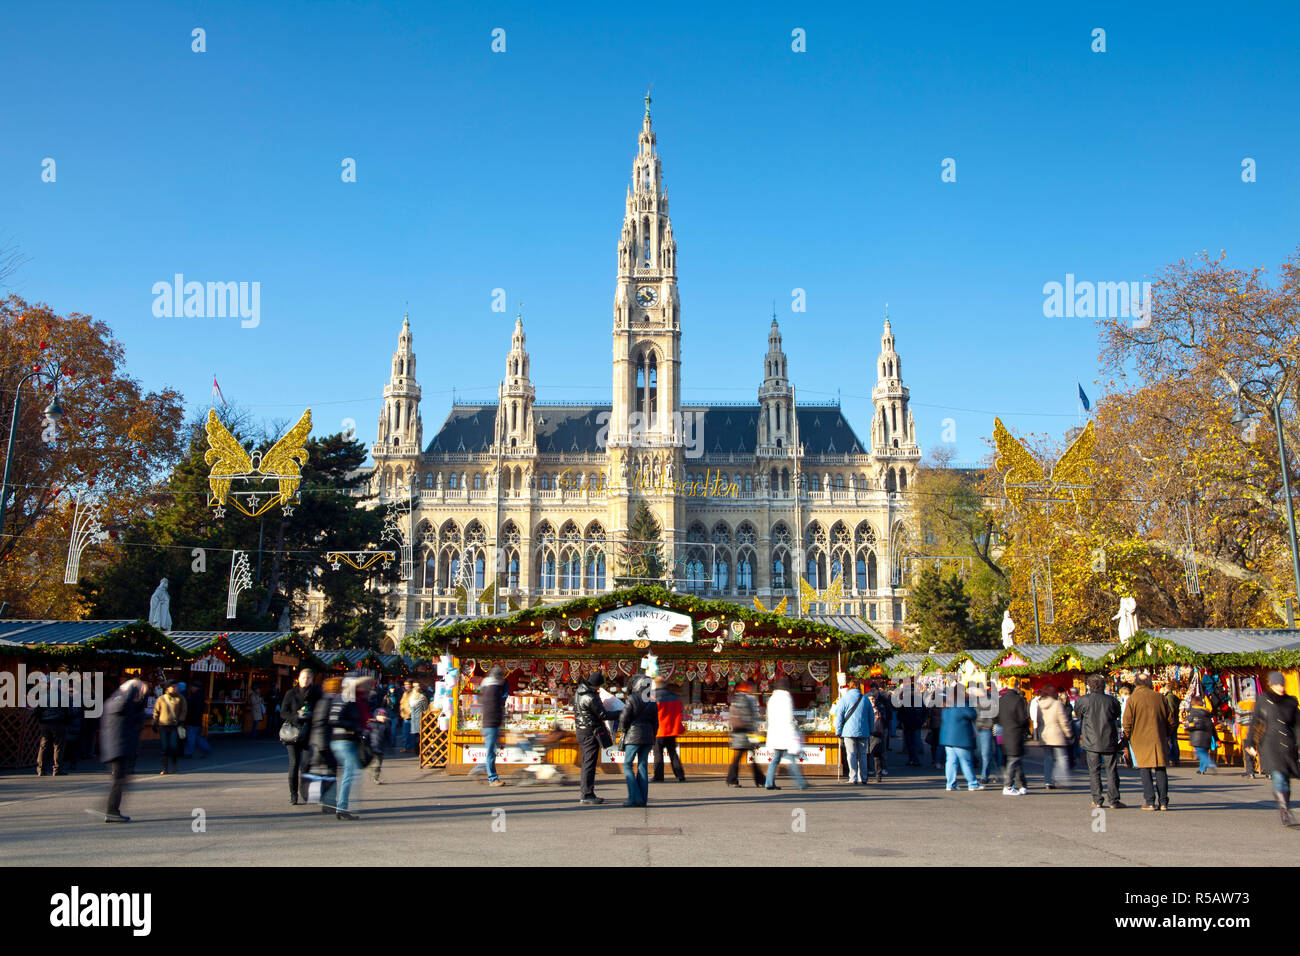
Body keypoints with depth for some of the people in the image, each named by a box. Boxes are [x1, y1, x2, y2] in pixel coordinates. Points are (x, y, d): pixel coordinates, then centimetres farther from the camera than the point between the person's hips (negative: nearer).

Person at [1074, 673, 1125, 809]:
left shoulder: (1082, 700, -7)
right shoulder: (1112, 700, -3)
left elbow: (1077, 714, 8)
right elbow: (1117, 715, 13)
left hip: (1091, 742, -1)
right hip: (1110, 741, 1)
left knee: (1094, 771, 7)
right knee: (1111, 771, 8)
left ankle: (1097, 801, 7)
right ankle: (1114, 800, 7)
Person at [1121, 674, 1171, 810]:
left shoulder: (1132, 698, -4)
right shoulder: (1158, 697, 4)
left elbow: (1127, 721, -7)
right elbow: (1169, 718, 9)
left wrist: (1127, 738, 5)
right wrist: (1166, 735, 20)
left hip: (1140, 739, -2)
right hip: (1159, 739, 2)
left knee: (1145, 770, 2)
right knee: (1161, 769, 6)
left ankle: (1149, 801, -1)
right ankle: (1163, 801, 5)